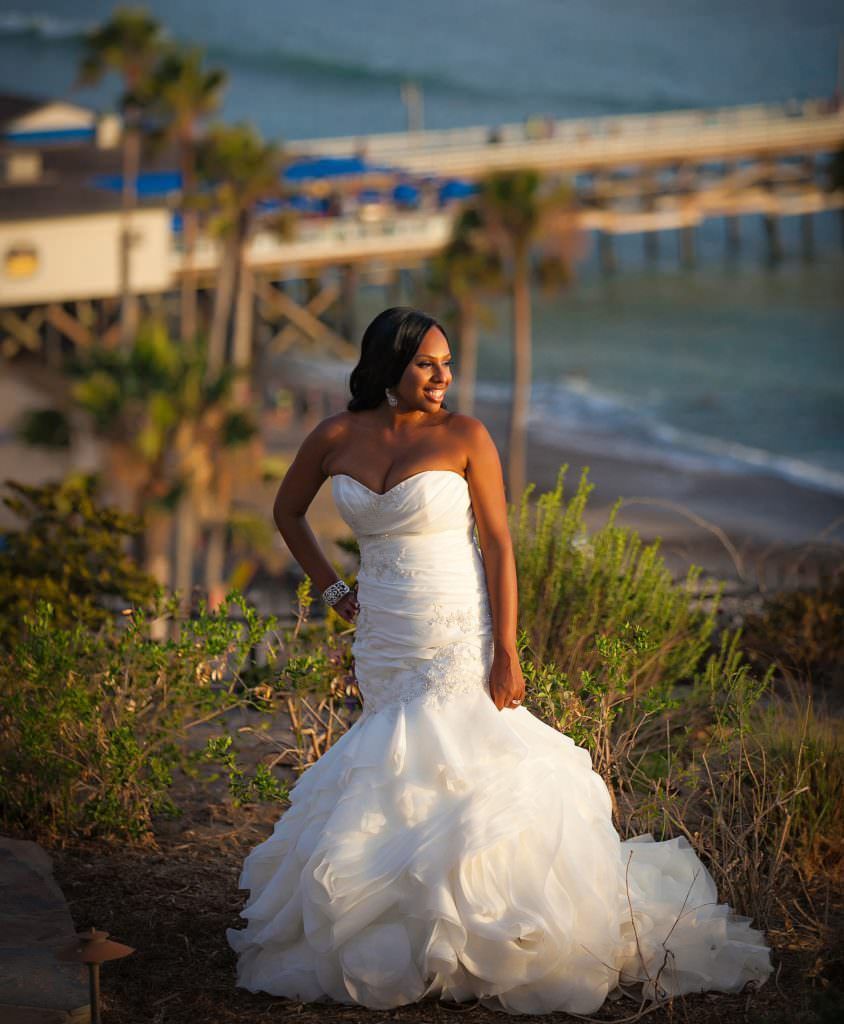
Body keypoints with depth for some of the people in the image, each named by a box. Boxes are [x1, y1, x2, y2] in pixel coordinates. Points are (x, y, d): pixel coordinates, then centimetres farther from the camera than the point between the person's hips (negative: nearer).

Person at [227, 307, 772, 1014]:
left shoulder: (465, 437, -7)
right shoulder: (337, 439, 2)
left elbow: (499, 544, -8)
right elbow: (288, 512, 20)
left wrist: (506, 654, -13)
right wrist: (331, 587, 13)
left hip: (459, 638, -4)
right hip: (383, 640, 4)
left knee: (456, 781, -8)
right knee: (393, 790, 8)